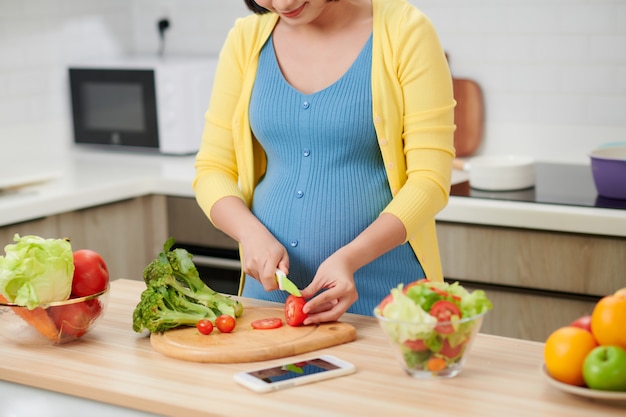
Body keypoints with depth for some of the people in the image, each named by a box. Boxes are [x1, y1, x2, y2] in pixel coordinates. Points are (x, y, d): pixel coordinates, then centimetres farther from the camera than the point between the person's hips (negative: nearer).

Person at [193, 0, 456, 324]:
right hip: (270, 286, 4)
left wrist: (349, 258, -24)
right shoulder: (247, 39, 2)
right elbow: (212, 169, 5)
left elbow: (430, 180, -12)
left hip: (380, 289, -3)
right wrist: (251, 232, -15)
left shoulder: (404, 31, -9)